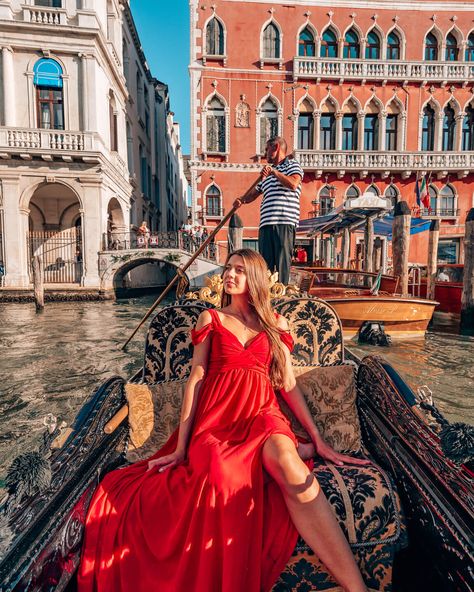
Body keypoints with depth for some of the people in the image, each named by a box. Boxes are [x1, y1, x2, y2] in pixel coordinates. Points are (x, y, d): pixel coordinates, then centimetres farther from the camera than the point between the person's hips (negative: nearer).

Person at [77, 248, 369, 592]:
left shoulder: (276, 324, 17)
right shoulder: (211, 319, 13)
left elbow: (289, 385, 13)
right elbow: (196, 379, 7)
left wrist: (319, 440, 6)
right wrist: (181, 447, 2)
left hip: (262, 413, 1)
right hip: (217, 416, 0)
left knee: (283, 458, -35)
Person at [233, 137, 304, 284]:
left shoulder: (292, 165, 11)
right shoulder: (267, 173, 30)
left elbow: (293, 184, -10)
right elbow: (253, 193, 28)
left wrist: (274, 172, -7)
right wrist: (242, 200, 7)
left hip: (285, 222, -6)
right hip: (265, 223, 6)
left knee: (282, 261, -9)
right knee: (265, 262, 2)